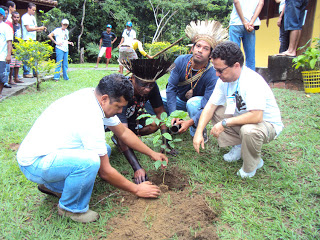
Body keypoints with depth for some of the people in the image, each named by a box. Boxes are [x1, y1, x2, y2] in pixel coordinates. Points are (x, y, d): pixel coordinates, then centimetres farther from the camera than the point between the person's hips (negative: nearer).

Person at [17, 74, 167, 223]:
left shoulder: (92, 96, -3)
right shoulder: (90, 119, -30)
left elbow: (123, 132, 9)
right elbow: (105, 172, -21)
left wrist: (151, 153, 10)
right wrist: (136, 190, -9)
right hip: (33, 164, -9)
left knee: (103, 150, 5)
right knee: (90, 160, -33)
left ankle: (52, 186, 15)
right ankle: (71, 208, -4)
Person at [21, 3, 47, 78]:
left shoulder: (33, 17, 18)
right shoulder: (25, 17, -6)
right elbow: (28, 29, -15)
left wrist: (42, 29, 1)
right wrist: (39, 28, -17)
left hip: (34, 39, 8)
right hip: (27, 39, -8)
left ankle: (35, 72, 14)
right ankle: (26, 72, -1)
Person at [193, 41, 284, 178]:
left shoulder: (253, 81, -31)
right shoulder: (224, 79, -8)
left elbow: (256, 116, -39)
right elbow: (211, 106, -8)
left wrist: (224, 123, -32)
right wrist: (199, 132, -18)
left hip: (268, 123, -7)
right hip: (241, 118, 7)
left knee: (248, 130, -38)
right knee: (214, 112, -7)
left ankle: (253, 164, -6)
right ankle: (239, 146, 5)